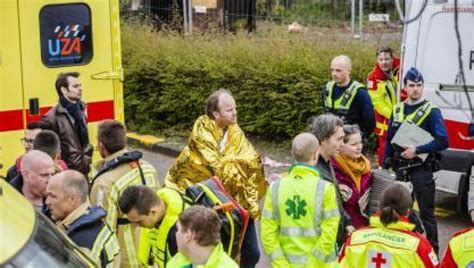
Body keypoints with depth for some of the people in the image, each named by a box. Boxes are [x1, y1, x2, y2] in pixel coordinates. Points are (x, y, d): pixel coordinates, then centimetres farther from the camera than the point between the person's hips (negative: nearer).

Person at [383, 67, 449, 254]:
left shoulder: (431, 112, -8)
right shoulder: (397, 110, 9)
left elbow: (443, 141, -15)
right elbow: (389, 141, 14)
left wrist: (417, 150, -19)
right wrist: (385, 166, 11)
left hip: (422, 170, -5)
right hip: (400, 169, 5)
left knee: (426, 212, 0)